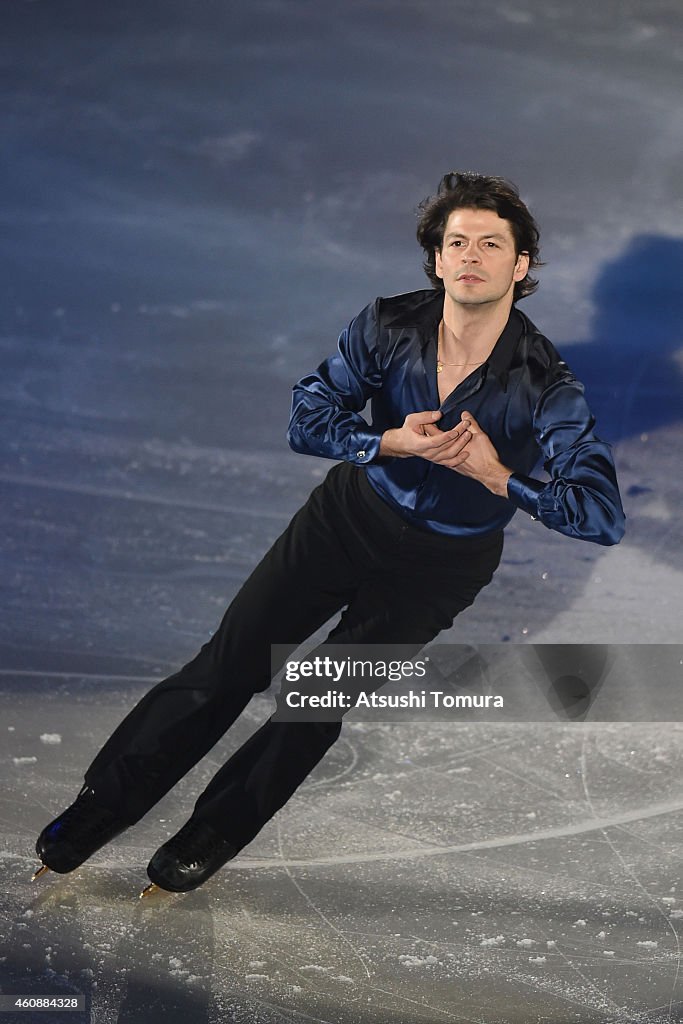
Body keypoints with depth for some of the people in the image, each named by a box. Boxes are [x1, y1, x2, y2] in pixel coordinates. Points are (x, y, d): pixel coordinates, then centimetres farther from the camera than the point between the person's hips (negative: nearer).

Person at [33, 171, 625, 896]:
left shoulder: (545, 387, -24)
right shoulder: (388, 326, -16)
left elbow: (604, 515, -27)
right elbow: (307, 419, -11)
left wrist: (498, 477, -35)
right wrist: (391, 442, -29)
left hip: (440, 565, -2)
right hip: (351, 513, 2)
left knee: (318, 706, 2)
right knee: (226, 667, 1)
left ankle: (205, 843, 24)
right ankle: (95, 814, 15)